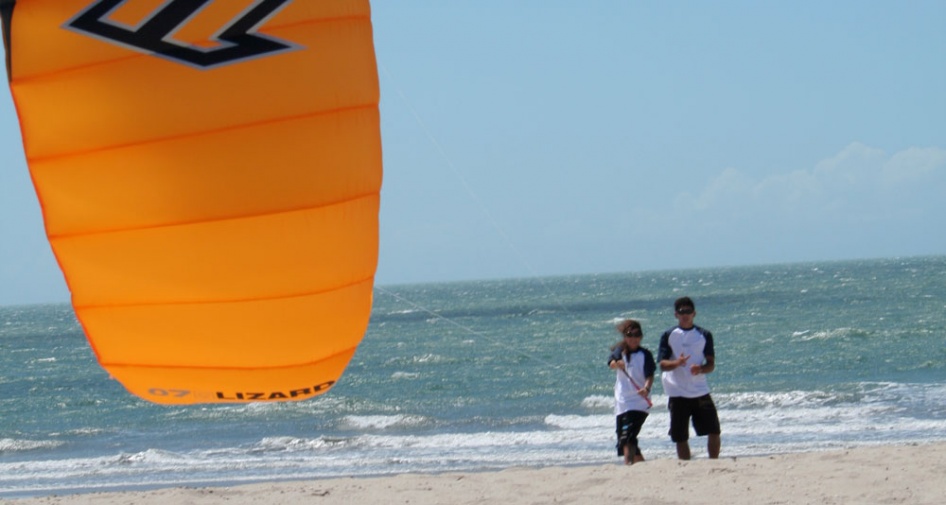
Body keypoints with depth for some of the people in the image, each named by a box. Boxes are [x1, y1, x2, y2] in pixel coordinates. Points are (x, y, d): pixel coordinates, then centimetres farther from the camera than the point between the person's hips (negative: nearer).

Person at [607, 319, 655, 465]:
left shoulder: (645, 354, 1)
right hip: (621, 403, 5)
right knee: (623, 440, 11)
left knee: (627, 437, -22)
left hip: (638, 402, -5)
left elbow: (650, 375, -9)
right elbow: (611, 363, -12)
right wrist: (617, 364, -37)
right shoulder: (619, 352, 9)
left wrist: (647, 388, -31)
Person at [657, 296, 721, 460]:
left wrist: (701, 369, -17)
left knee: (714, 431, -4)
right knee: (681, 437, 2)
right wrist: (677, 363, -24)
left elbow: (711, 364, 4)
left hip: (701, 392, 1)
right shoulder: (668, 336, 3)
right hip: (678, 394, -1)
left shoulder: (704, 335, 7)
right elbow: (662, 365, -3)